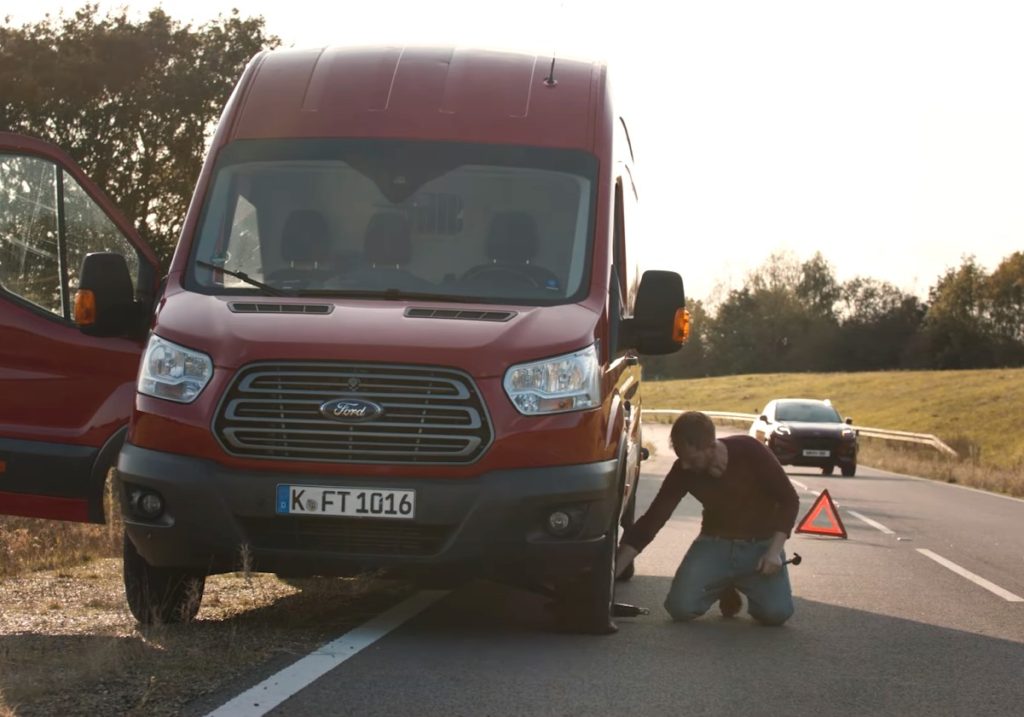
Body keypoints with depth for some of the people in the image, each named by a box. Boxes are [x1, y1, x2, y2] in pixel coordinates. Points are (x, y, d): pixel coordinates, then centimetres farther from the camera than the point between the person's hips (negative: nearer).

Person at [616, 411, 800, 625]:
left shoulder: (749, 451, -22)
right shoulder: (683, 470, -14)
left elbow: (789, 500, -12)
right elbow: (652, 520, -12)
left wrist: (774, 551, -22)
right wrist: (613, 572, -19)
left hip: (760, 544, -2)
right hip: (716, 542, 2)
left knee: (776, 612, -26)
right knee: (681, 607, -20)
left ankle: (744, 584, 9)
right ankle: (723, 588, 12)